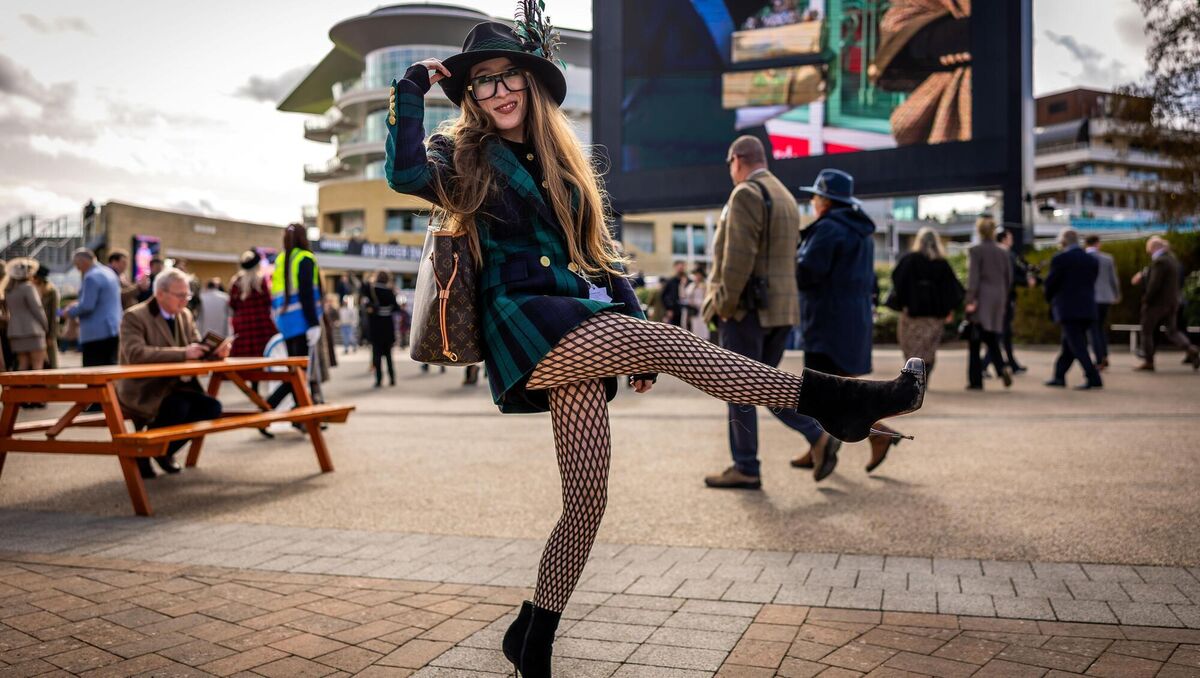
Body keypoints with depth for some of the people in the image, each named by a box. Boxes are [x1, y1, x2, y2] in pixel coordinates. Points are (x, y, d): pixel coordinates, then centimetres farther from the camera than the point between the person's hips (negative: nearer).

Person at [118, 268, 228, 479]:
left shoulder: (185, 315, 10)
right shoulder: (134, 316, -11)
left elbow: (196, 347, 13)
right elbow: (135, 354, -27)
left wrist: (215, 351, -12)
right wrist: (182, 353, -34)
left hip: (175, 386, 7)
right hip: (142, 391, -7)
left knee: (212, 406, -17)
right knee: (178, 407, -34)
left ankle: (165, 451, 6)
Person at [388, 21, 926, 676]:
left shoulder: (561, 160, 23)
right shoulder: (465, 158, 8)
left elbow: (597, 249, 22)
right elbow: (405, 172, -15)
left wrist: (630, 320, 14)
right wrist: (412, 87, -6)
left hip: (582, 332, 5)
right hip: (524, 327, -5)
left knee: (587, 494, -4)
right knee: (665, 340, -25)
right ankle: (828, 398, -20)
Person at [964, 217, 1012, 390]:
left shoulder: (975, 250, -6)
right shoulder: (1003, 252, 11)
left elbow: (973, 277, -13)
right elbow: (1009, 279, 13)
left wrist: (970, 300, -14)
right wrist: (1004, 301, 20)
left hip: (981, 300, -5)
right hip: (998, 299, 5)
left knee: (974, 343, 1)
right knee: (992, 340, 13)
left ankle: (976, 381, 1)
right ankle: (1002, 368, -12)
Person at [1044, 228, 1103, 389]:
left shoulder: (1060, 259, -9)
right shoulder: (1092, 260, 10)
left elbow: (1050, 284, -6)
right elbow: (1091, 284, 13)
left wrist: (1050, 299, 14)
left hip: (1068, 309, -7)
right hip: (1088, 309, 7)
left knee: (1077, 346, -5)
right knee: (1068, 344, 15)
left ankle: (1093, 379, -12)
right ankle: (1059, 377, 20)